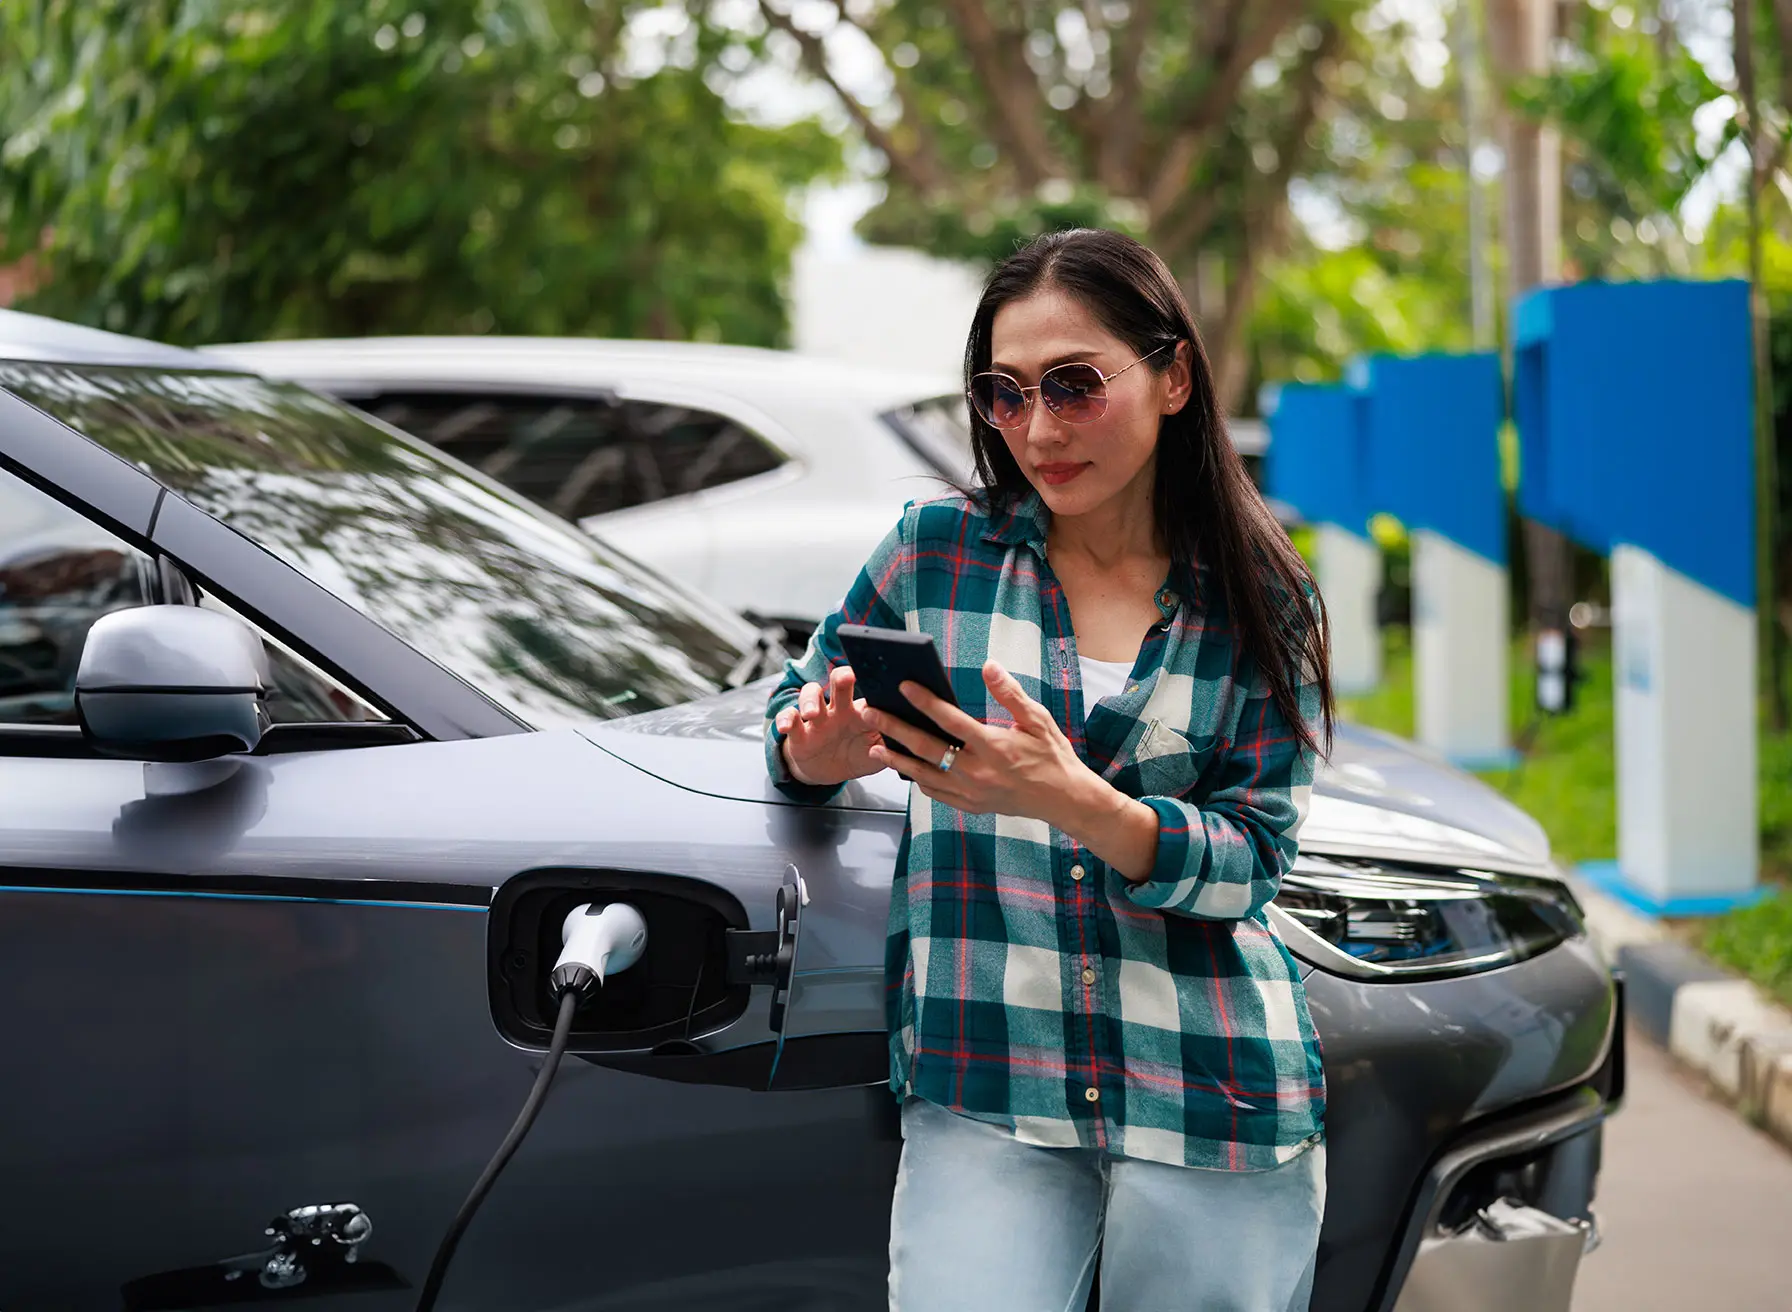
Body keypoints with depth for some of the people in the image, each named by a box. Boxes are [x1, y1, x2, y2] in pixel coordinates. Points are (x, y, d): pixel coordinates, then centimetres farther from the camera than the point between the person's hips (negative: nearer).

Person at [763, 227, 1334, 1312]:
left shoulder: (1265, 603, 4)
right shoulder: (939, 549, 7)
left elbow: (1251, 856, -4)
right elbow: (801, 717, 16)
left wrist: (1071, 801, -22)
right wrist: (819, 752, -9)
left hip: (1213, 1100, 0)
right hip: (983, 1093, 0)